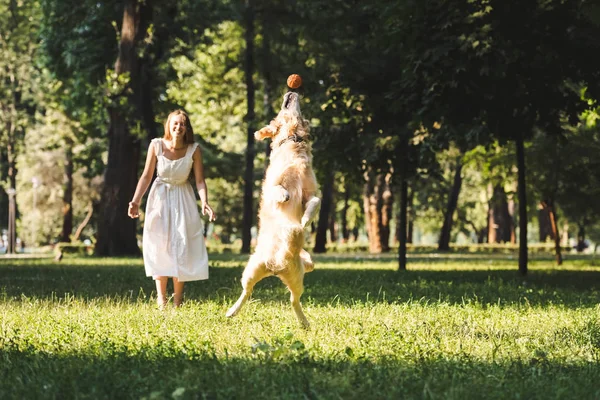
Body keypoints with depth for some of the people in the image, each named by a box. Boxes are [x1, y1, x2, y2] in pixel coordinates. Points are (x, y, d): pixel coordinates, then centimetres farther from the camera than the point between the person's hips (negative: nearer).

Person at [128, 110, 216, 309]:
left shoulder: (194, 150, -13)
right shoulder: (156, 146, -13)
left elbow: (200, 180, -12)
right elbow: (146, 176, -8)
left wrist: (204, 202, -28)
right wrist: (136, 201, -17)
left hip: (183, 201, 0)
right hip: (160, 198, 0)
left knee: (181, 246, -1)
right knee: (160, 246, -1)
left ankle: (177, 301, 6)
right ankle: (161, 299, 2)